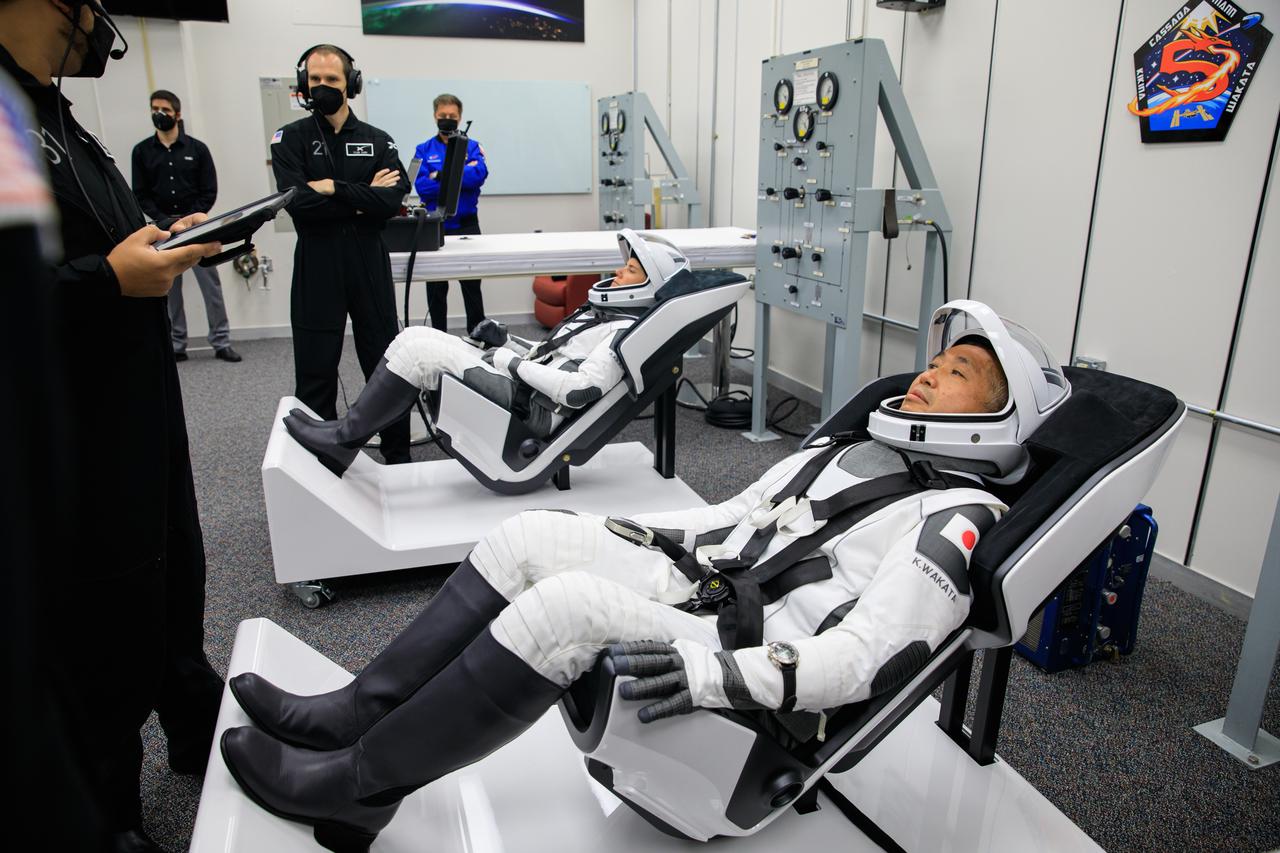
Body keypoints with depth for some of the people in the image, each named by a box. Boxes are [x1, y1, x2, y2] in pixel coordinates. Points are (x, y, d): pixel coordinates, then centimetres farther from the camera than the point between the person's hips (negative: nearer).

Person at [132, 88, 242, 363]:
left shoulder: (197, 149, 4)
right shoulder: (142, 151, 6)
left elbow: (209, 191, 1)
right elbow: (140, 194, 5)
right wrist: (162, 220, -10)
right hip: (163, 229, 1)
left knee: (211, 284, -2)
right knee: (169, 289, 5)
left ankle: (221, 342, 3)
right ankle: (176, 344, 12)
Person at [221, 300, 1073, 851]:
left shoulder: (955, 515, -7)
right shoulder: (846, 450, 18)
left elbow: (869, 656, -20)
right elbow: (733, 516, 20)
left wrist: (724, 671, -32)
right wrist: (622, 534, 12)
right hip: (688, 580, 8)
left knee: (568, 604, -28)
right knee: (532, 535, -8)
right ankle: (359, 712, -3)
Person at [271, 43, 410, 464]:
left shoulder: (378, 141, 8)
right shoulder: (291, 139, 4)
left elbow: (394, 198, -9)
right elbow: (297, 202, -12)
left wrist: (334, 189, -14)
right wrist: (363, 199, -10)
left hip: (370, 266, 1)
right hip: (316, 268, -1)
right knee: (315, 375, 4)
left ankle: (398, 454, 21)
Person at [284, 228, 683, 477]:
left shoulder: (626, 330, -13)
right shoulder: (601, 311, 18)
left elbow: (580, 390, -25)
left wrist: (516, 363, -14)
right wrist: (505, 341, 10)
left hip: (528, 412, -9)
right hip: (518, 385, 9)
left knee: (418, 349, -15)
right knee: (415, 338, 2)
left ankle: (343, 439, 0)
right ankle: (341, 443, 4)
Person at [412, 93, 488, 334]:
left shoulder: (472, 147, 5)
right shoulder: (424, 150, 5)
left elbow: (479, 175, -15)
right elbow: (421, 185, -10)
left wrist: (441, 175, -15)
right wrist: (461, 177, -14)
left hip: (466, 225, -1)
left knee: (472, 287, 5)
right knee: (435, 290, 8)